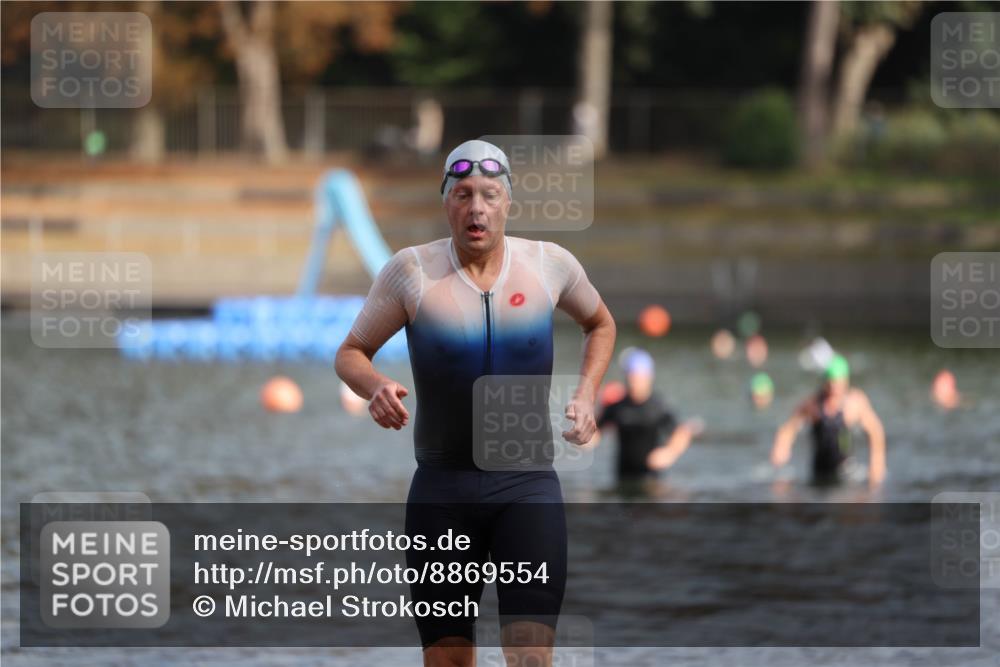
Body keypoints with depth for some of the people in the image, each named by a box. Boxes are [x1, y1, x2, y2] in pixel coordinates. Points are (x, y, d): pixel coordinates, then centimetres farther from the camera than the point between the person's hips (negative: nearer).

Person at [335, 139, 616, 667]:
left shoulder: (548, 264, 1)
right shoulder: (412, 270, -3)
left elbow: (600, 324, 22)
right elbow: (350, 354, 5)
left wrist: (586, 395, 6)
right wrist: (375, 387, -18)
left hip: (527, 486, 0)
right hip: (442, 489, 0)